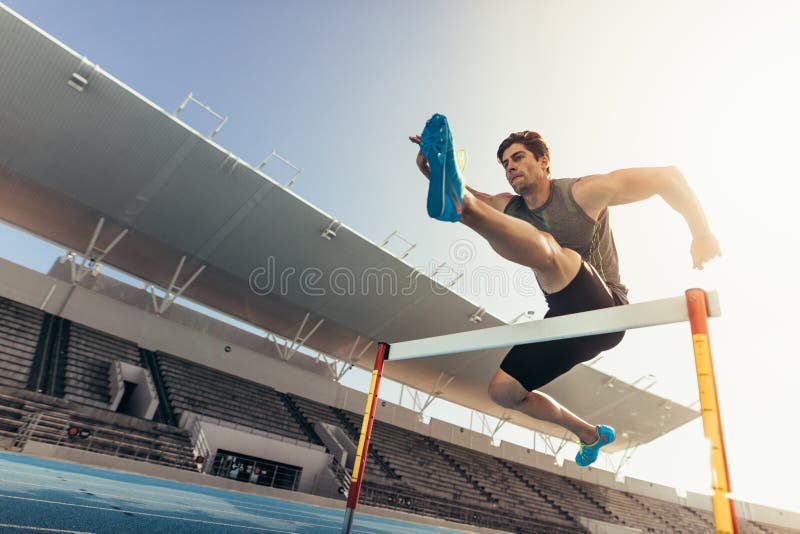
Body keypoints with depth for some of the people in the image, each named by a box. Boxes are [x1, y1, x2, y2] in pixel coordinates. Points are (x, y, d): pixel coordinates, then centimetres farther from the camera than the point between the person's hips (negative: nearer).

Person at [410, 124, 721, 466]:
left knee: (545, 249, -33)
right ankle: (589, 434, 27)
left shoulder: (583, 193, -6)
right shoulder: (510, 209, 10)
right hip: (565, 322, 7)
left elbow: (668, 177, -1)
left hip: (604, 312, -7)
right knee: (502, 392, 10)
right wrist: (431, 172, -7)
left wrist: (702, 234, -8)